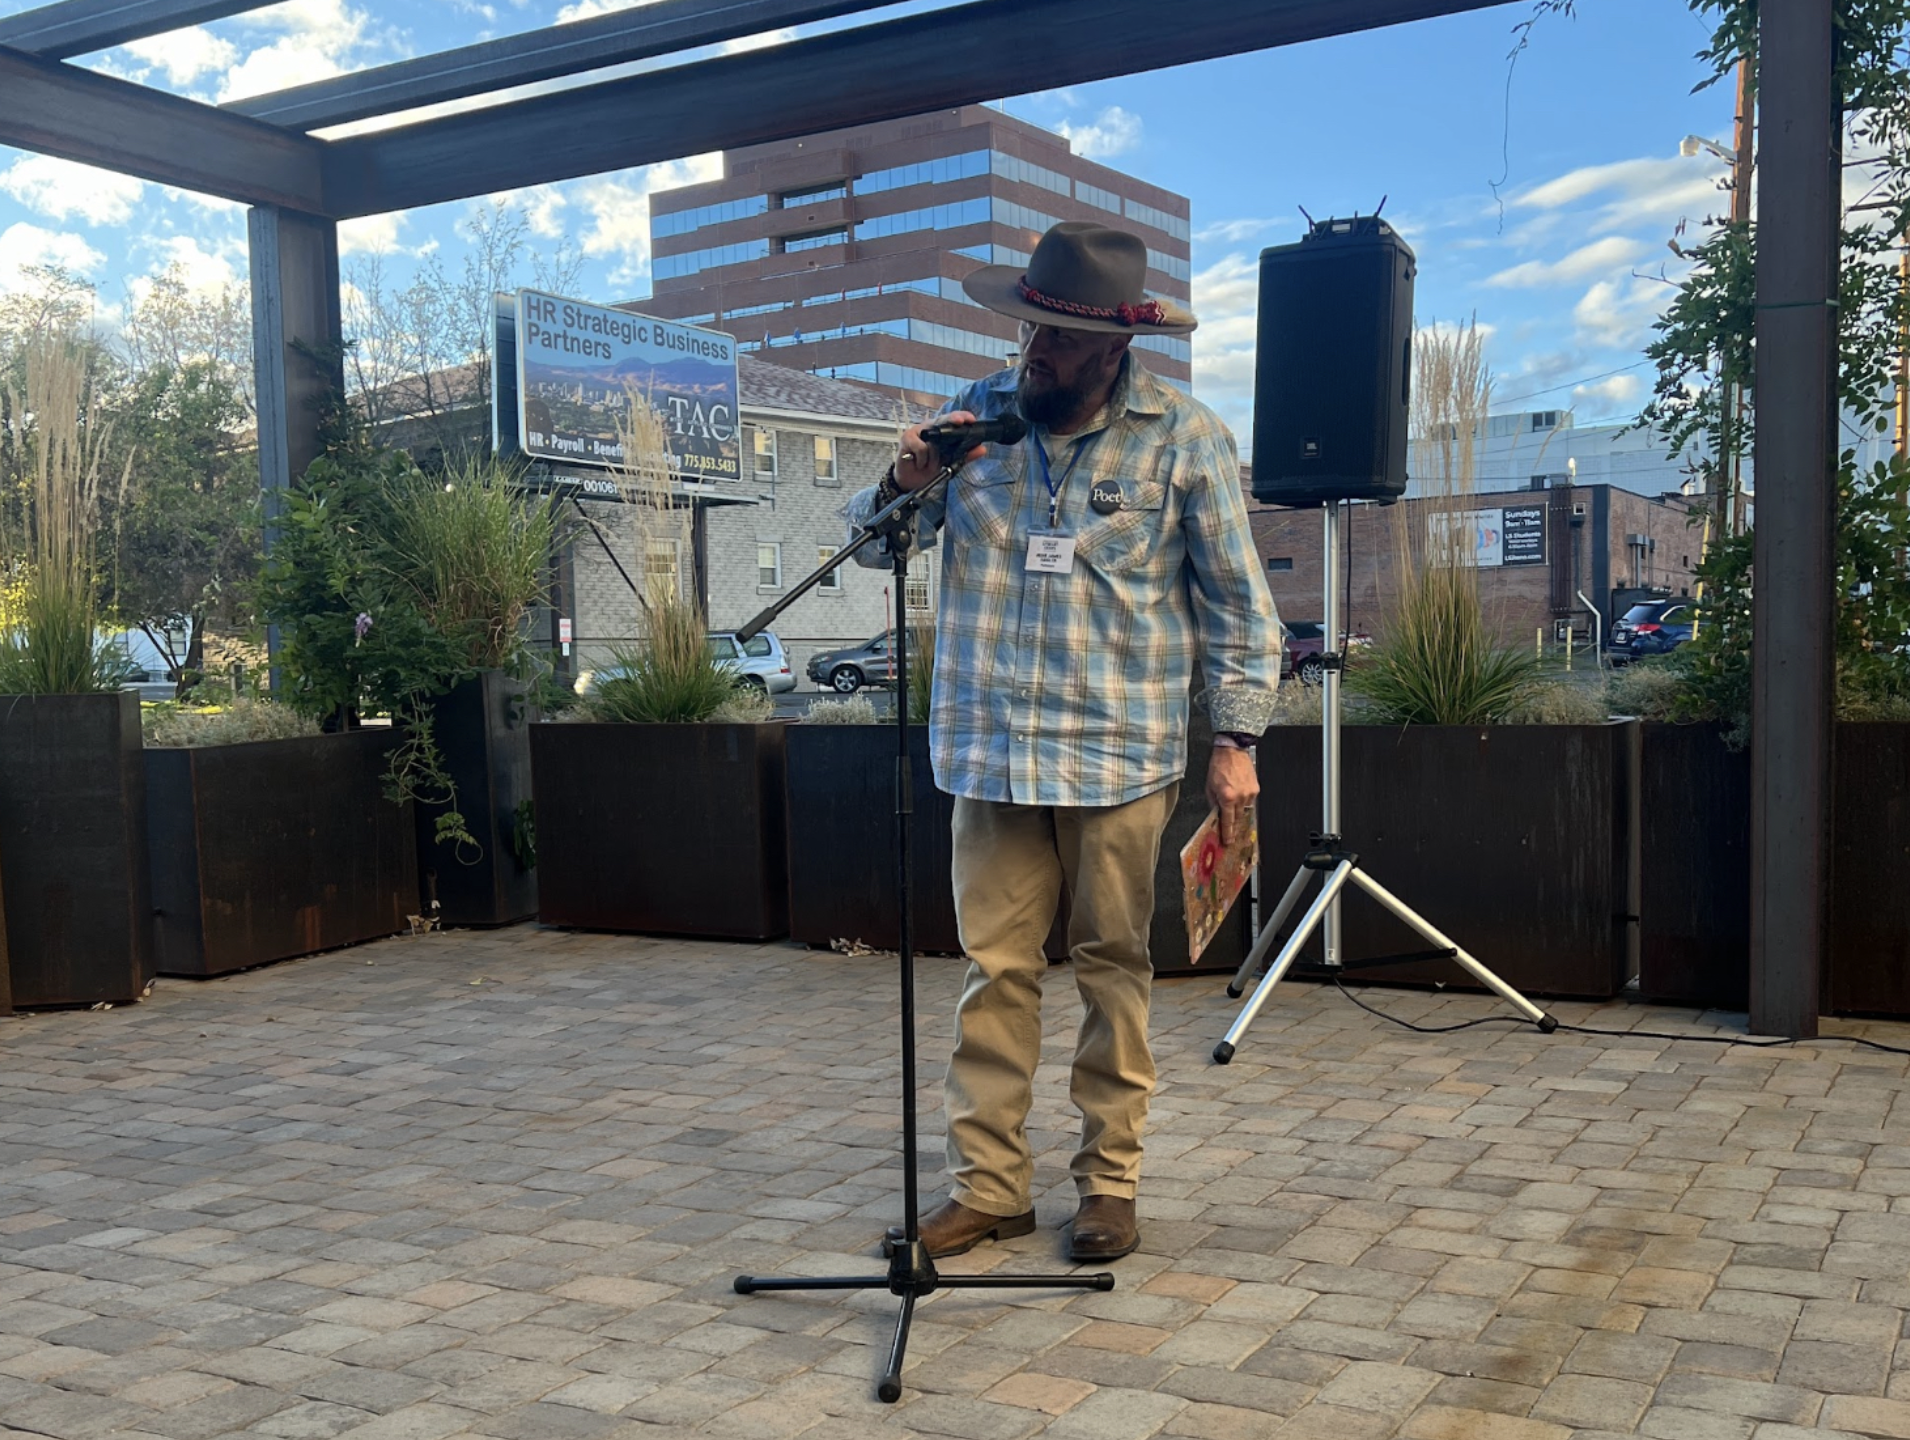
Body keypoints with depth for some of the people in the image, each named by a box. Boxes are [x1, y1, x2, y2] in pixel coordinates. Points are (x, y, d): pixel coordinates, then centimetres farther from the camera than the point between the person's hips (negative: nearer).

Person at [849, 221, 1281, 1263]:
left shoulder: (1184, 436, -1)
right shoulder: (975, 416, 6)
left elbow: (1236, 601, 2)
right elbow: (874, 547, 10)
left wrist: (1236, 738, -4)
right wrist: (903, 486, -11)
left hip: (1120, 758, -2)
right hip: (991, 752, 3)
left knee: (1112, 970, 7)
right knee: (994, 971, 5)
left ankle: (1110, 1181, 19)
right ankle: (988, 1186, 15)